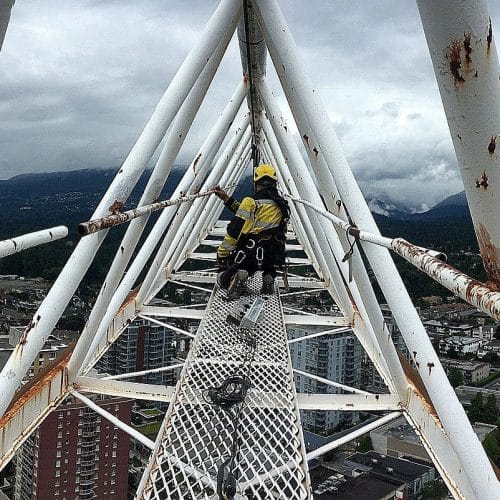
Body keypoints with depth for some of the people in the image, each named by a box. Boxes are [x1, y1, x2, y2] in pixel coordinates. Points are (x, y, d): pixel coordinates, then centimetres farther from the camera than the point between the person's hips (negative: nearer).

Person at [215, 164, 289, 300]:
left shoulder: (251, 201, -6)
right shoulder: (282, 204, 14)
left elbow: (234, 231, -9)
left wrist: (221, 255, 0)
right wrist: (227, 199, 25)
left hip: (248, 255, -4)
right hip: (274, 260, 4)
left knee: (223, 279, 18)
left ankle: (237, 275, -20)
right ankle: (269, 276, 9)